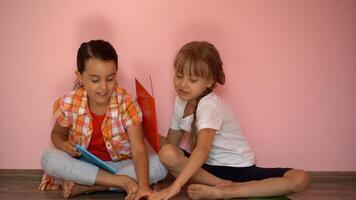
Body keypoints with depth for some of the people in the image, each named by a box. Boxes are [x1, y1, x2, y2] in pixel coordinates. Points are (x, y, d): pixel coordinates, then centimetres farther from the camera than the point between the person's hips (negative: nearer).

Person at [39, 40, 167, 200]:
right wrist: (63, 145, -17)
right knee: (49, 158, -28)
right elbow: (57, 134, 8)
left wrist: (143, 186, -42)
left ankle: (83, 186, -24)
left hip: (120, 165, 0)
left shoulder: (127, 104, -18)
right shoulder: (68, 104, -13)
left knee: (159, 165, -27)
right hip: (83, 164, 1)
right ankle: (122, 181, -26)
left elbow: (139, 150, -25)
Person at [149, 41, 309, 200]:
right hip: (206, 167, 4)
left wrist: (176, 186, -47)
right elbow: (171, 143, 9)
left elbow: (202, 150, -38)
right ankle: (226, 186, -17)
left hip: (238, 168, -4)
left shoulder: (210, 106, -21)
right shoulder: (181, 101, 2)